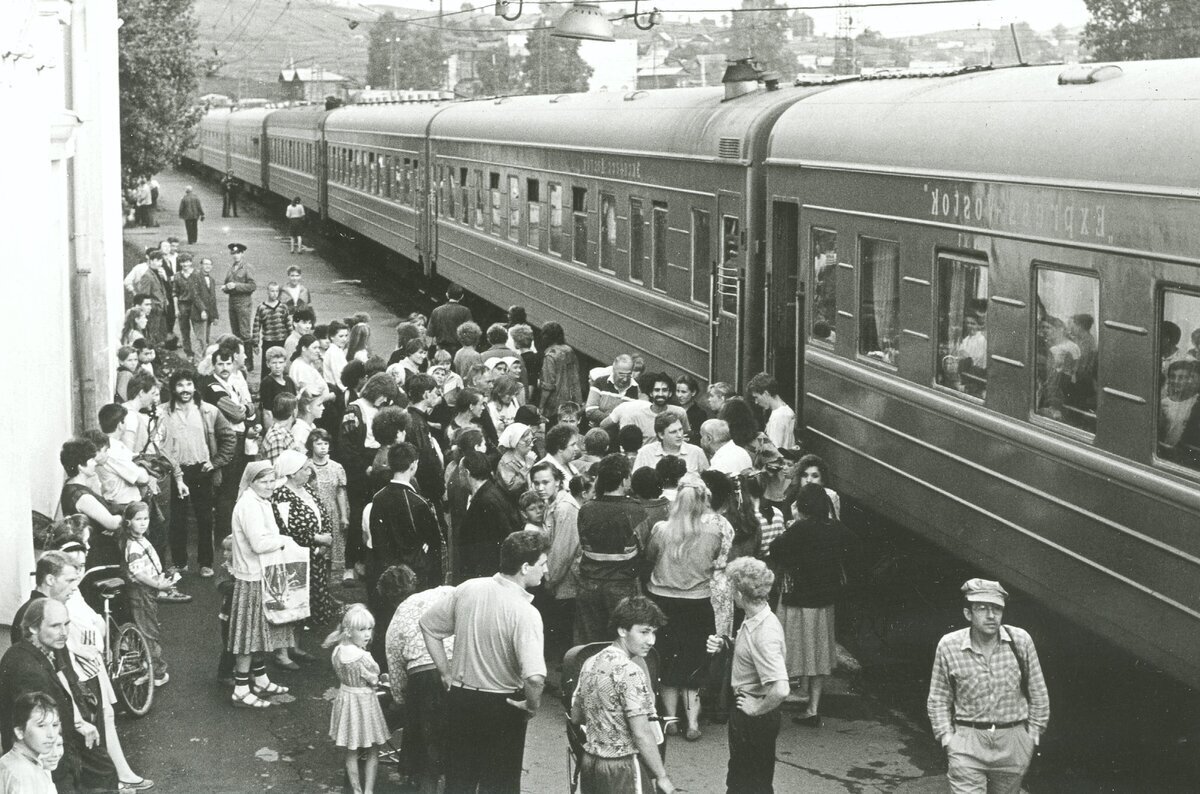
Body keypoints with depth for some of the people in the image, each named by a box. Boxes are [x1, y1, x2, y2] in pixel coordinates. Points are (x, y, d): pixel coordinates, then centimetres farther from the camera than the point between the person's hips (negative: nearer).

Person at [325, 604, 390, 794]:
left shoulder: (338, 651, -4)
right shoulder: (361, 656, -28)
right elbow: (374, 681, -18)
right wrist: (382, 679, 5)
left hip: (345, 696, 7)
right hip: (363, 701, -7)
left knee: (351, 751, 17)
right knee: (372, 751, 11)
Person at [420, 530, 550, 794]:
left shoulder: (468, 589, -6)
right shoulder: (525, 613, -24)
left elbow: (427, 624, 7)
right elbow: (534, 678, -34)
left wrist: (445, 672, 12)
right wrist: (533, 705, -14)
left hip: (460, 699, 5)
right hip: (502, 705, -5)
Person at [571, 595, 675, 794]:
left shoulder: (591, 664, 5)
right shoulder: (629, 671, -19)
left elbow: (575, 717, 15)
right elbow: (642, 734, -21)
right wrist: (662, 777, -13)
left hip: (589, 763, 8)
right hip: (623, 769, -8)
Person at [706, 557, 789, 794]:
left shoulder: (765, 633, -30)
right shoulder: (753, 620, -2)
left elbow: (780, 689, -38)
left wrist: (757, 708, -21)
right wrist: (724, 644, 1)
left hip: (755, 719, -9)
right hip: (744, 713, 9)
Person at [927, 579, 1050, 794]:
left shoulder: (1020, 640, -3)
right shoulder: (948, 646, -4)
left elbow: (1038, 693, 7)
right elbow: (938, 700, 6)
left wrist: (1033, 734, 6)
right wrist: (947, 738, -2)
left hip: (1013, 743, 1)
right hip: (967, 742, -1)